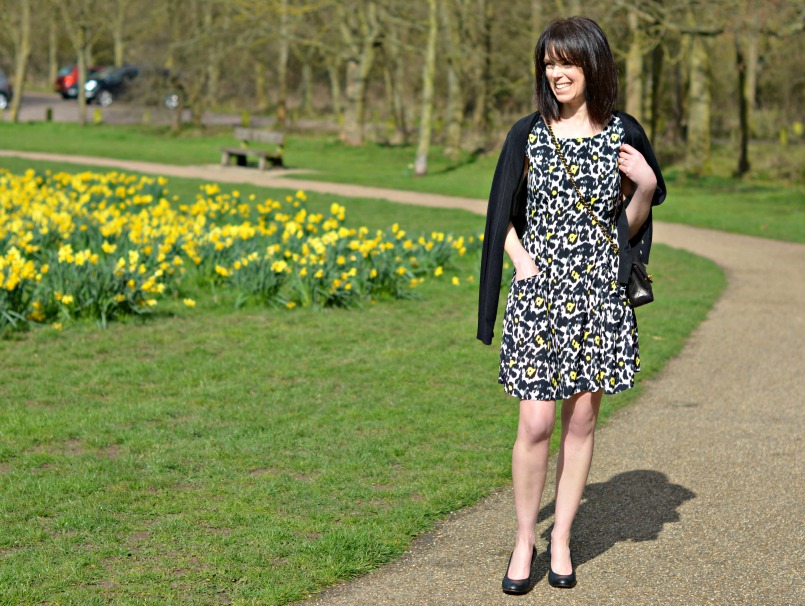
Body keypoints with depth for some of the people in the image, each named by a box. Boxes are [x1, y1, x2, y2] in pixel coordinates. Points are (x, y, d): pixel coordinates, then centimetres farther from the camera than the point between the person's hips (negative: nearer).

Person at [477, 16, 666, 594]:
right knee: (536, 423, -4)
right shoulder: (528, 134, 2)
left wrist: (646, 188, -10)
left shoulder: (622, 135, 4)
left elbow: (631, 226, 9)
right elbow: (504, 214, 8)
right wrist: (521, 260, -8)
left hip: (600, 293, 1)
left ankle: (562, 538, 21)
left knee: (582, 420, 7)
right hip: (539, 292, -1)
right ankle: (525, 539, 14)